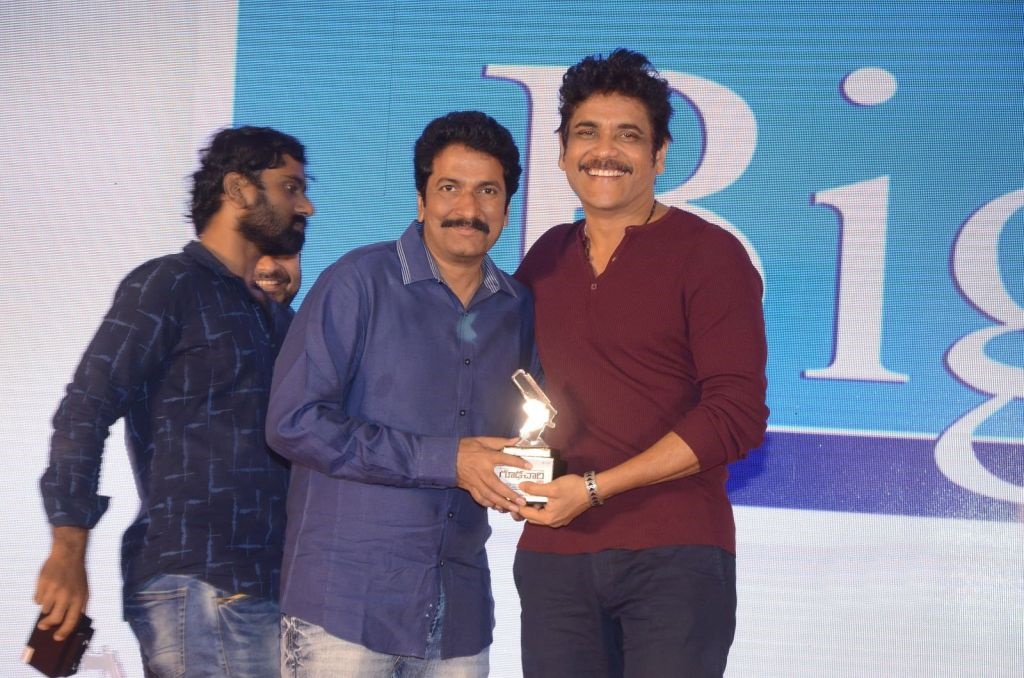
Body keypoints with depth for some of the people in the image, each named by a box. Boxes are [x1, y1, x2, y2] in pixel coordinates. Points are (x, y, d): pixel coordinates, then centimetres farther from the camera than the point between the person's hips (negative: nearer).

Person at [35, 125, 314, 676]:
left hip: (271, 588, 8)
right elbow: (84, 412, -11)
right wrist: (68, 548, -19)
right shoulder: (167, 286, -1)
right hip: (197, 590, -7)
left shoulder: (279, 318, 23)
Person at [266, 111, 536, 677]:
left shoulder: (518, 308, 11)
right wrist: (446, 462, -15)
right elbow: (294, 422, -14)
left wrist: (522, 470, -1)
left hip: (460, 611, 5)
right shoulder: (360, 282, -6)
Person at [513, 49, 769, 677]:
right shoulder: (546, 259, 13)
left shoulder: (709, 255, -3)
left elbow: (737, 415, -11)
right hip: (553, 553, 5)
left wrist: (594, 488, -14)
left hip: (676, 556, -4)